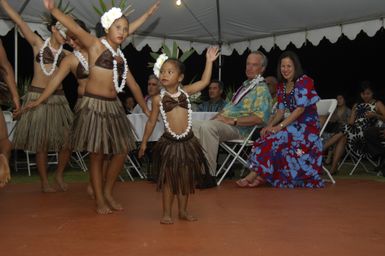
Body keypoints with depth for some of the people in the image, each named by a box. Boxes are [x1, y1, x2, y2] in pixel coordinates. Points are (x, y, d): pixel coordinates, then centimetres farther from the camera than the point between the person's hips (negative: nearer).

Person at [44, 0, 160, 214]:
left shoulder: (121, 57, 14)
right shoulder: (96, 45, -3)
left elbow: (133, 85, 21)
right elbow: (76, 28, -19)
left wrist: (147, 110, 26)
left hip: (114, 106, 7)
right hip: (94, 105, -6)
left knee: (122, 151, 7)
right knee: (97, 154, 1)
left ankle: (108, 193, 23)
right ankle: (99, 200, 14)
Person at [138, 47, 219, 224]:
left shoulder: (185, 92, 4)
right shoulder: (158, 99, -2)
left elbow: (204, 81, 4)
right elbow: (151, 122, 6)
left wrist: (209, 61, 3)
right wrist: (144, 142, 8)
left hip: (187, 141, 2)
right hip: (169, 142, -2)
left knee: (186, 178, 12)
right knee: (168, 179, 4)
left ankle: (183, 211, 25)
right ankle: (167, 213, 16)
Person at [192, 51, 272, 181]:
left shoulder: (261, 90, -5)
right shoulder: (245, 85, 24)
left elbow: (259, 118, -20)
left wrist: (232, 121, -21)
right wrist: (216, 118, 9)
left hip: (238, 128, -10)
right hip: (223, 122, 10)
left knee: (206, 126, -34)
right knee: (194, 125, -2)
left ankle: (208, 176, -31)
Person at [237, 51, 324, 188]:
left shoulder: (304, 81, -8)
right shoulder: (282, 86, 15)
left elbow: (300, 109, -16)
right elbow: (281, 110, 11)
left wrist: (280, 126, -22)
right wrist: (270, 125, -9)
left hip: (307, 125, -7)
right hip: (293, 124, 7)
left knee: (275, 138, -26)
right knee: (267, 136, -17)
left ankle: (255, 174, -22)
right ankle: (258, 175, -21)